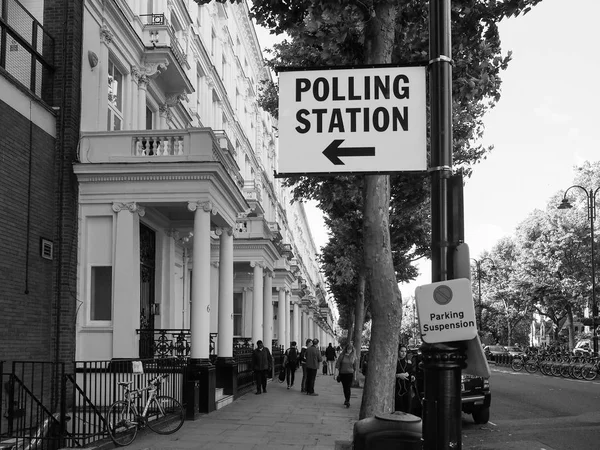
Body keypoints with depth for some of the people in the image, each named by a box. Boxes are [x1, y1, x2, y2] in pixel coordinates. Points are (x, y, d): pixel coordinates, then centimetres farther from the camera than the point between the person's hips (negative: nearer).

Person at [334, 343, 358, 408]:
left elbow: (355, 367, 6)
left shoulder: (354, 356, 0)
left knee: (348, 388, -10)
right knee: (344, 387, 11)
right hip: (342, 373, 1)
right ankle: (346, 399, 31)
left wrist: (355, 376, 7)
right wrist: (336, 373, -9)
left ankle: (348, 402, -8)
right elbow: (337, 364, -3)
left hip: (350, 374, -1)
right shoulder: (342, 355, -4)